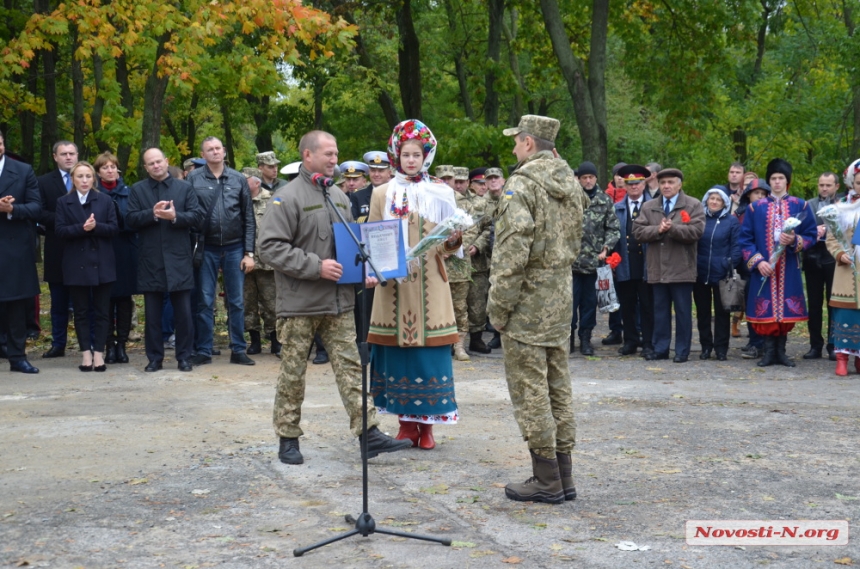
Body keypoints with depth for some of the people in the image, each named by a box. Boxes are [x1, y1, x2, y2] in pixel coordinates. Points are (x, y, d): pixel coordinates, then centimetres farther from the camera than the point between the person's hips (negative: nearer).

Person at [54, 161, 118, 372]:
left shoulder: (105, 200, 7)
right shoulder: (63, 202, 5)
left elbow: (114, 228, -1)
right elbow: (60, 230, -5)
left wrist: (96, 226, -18)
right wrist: (81, 228, -19)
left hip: (102, 263, 0)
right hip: (76, 264, 0)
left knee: (102, 311, 0)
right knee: (81, 311, 3)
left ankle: (99, 353, 4)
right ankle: (85, 353, 8)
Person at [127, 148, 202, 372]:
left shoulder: (184, 187, 8)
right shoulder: (137, 190, 9)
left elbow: (197, 216, -1)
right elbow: (131, 220, -1)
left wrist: (175, 217, -16)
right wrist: (152, 214, -16)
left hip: (179, 259, -1)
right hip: (150, 260, 1)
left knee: (184, 312, 1)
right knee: (153, 313, 6)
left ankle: (184, 357, 9)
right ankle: (154, 358, 13)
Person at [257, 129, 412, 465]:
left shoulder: (339, 196, 12)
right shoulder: (287, 198, -9)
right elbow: (270, 247, -16)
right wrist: (316, 266, -21)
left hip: (339, 302, 6)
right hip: (300, 303, -6)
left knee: (350, 367, 3)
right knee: (293, 373, 5)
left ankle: (369, 434, 3)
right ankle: (288, 439, 16)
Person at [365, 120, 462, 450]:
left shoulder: (440, 194, 7)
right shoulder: (383, 194, 9)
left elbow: (445, 245, 8)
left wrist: (453, 240, -14)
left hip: (429, 285, -1)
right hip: (393, 285, 1)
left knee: (430, 352, -2)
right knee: (398, 351, 2)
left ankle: (427, 424, 7)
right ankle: (406, 422, 13)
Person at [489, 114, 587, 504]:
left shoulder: (522, 184, -15)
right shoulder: (571, 183, 12)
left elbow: (512, 252, -20)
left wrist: (498, 308, -15)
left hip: (528, 301, -8)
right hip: (562, 298, 8)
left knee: (529, 390, -2)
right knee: (557, 386, 12)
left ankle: (546, 480, 1)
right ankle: (563, 476, 17)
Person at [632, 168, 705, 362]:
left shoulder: (693, 205, 2)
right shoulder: (649, 207, 12)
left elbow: (696, 231, -12)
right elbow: (638, 231, 1)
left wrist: (672, 228, -18)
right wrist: (657, 230, -14)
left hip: (681, 268, -3)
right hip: (657, 268, 3)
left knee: (683, 311, 2)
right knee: (660, 310, 9)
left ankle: (682, 350, 9)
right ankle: (660, 348, 16)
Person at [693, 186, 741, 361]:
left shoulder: (731, 221, -2)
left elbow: (737, 246, -4)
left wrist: (729, 264, -14)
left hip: (721, 275, -3)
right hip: (700, 274, 3)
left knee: (722, 312, 4)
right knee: (702, 311, 9)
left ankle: (721, 348, 10)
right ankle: (706, 346, 18)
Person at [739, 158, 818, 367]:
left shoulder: (800, 206, 5)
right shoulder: (755, 207, 3)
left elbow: (812, 235, 5)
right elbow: (745, 239, 2)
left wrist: (795, 241, -15)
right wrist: (757, 261, -10)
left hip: (789, 268, 1)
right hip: (764, 268, 0)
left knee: (786, 309, 3)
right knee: (766, 309, -1)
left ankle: (781, 351, 13)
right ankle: (769, 351, 7)